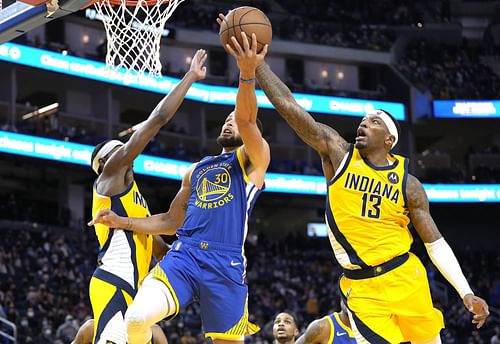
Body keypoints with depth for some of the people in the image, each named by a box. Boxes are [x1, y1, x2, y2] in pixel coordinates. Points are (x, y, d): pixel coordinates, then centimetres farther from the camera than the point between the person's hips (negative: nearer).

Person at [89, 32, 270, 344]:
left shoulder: (254, 159, 11)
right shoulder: (197, 170, 28)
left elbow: (246, 119, -9)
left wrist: (248, 73, -27)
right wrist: (123, 222, 20)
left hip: (226, 263, -4)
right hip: (184, 254, 4)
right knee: (137, 317, -22)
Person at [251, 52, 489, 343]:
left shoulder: (407, 182, 2)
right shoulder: (337, 153, 1)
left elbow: (436, 244, 5)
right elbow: (286, 103, -5)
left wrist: (467, 294, -3)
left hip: (405, 278, 1)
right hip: (361, 288, -1)